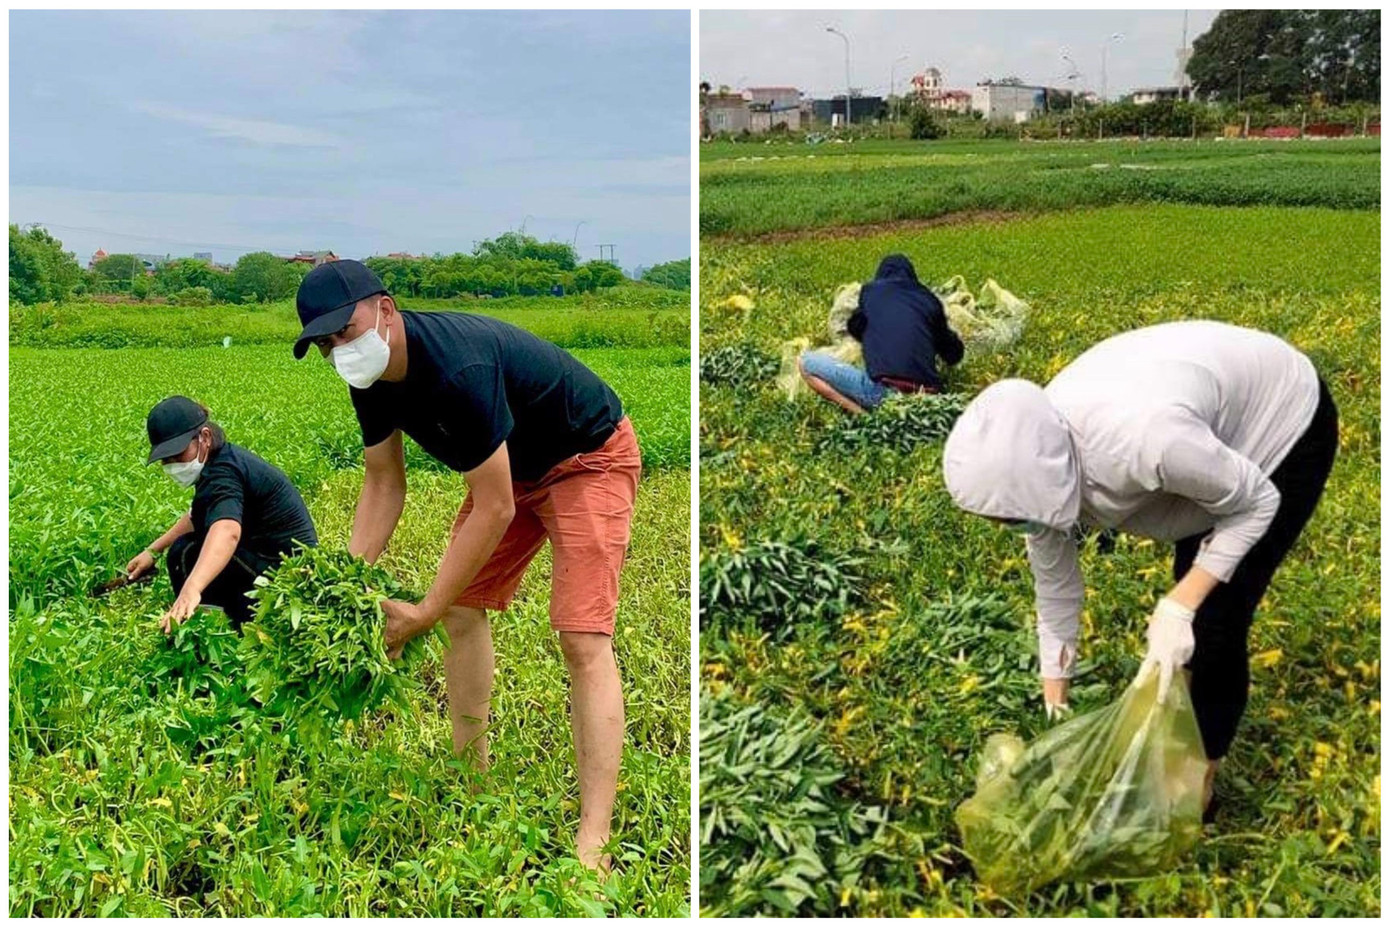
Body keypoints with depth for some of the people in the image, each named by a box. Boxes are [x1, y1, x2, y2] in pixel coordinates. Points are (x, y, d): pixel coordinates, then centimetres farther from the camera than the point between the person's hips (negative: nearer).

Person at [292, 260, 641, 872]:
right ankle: (470, 776, 26)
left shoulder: (458, 368, -36)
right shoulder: (372, 378, -9)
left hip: (589, 459, -9)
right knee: (463, 610, 9)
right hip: (512, 467, 9)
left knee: (583, 639, -19)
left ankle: (592, 842, -20)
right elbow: (384, 483, 1)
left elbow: (493, 511, -32)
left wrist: (424, 613, -25)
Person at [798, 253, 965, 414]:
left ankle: (863, 415, -12)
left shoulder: (871, 290, 15)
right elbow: (954, 355, 24)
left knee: (805, 361, 6)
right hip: (927, 397, 4)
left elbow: (856, 329, 31)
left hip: (884, 391, -4)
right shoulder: (929, 299, 19)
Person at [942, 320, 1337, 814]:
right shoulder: (1033, 454, -22)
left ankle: (1197, 783, 14)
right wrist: (1055, 682, 3)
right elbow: (1053, 579, -5)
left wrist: (1178, 606, -31)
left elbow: (1256, 502, -24)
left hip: (1285, 421, -6)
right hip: (1222, 416, 6)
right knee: (1191, 610, 17)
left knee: (1213, 623, -4)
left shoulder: (1144, 441, -45)